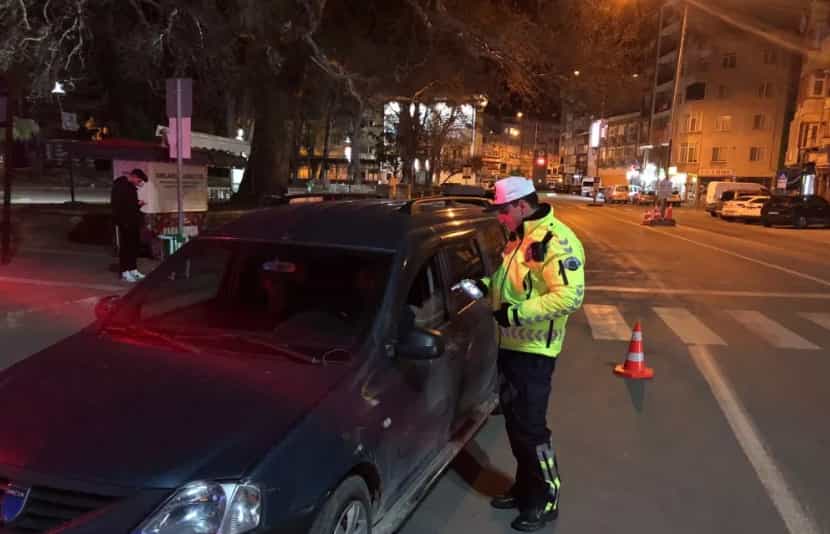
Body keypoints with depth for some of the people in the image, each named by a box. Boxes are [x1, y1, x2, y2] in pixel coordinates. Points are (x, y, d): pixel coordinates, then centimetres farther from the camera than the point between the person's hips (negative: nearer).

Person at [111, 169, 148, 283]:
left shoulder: (132, 187, 17)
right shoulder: (119, 185, -10)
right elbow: (116, 205, -17)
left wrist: (138, 204, 5)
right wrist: (122, 221, -21)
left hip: (134, 221, 8)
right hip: (124, 222, -8)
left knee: (135, 245, 10)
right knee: (125, 246, -4)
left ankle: (133, 269, 17)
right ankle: (125, 272, -1)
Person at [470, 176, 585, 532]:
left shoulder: (556, 240, -19)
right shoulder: (520, 238, 11)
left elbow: (570, 296, -28)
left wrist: (516, 313, -27)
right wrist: (487, 286, 5)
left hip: (534, 351, -9)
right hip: (511, 344, 9)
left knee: (530, 427, -1)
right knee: (513, 420, 18)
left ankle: (546, 501, 18)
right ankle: (525, 487, 35)